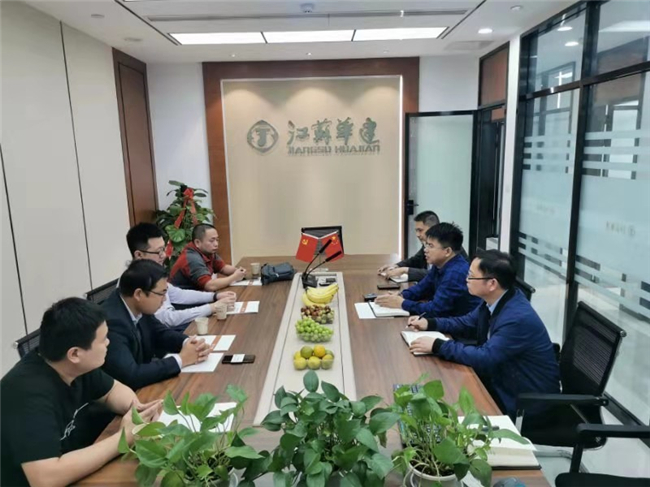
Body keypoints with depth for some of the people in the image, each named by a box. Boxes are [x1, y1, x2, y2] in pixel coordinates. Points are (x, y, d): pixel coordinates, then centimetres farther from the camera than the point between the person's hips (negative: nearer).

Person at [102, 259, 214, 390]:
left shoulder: (139, 308, -6)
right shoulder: (111, 322, -29)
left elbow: (160, 333, 9)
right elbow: (130, 377, -34)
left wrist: (189, 343, -11)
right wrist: (181, 360, -24)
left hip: (143, 383, 7)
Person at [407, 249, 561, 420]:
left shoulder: (518, 318, -31)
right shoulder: (494, 301, -4)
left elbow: (484, 358, -32)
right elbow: (468, 323, 11)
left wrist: (437, 346, -28)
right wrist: (430, 323, -1)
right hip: (502, 380, 7)